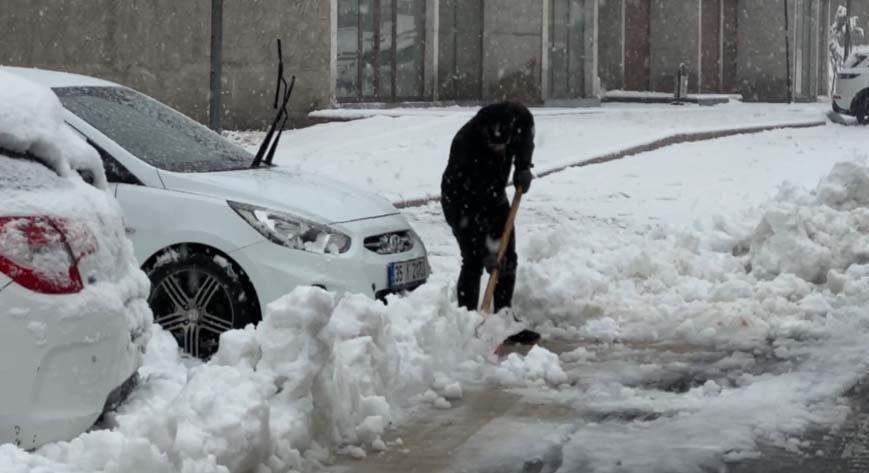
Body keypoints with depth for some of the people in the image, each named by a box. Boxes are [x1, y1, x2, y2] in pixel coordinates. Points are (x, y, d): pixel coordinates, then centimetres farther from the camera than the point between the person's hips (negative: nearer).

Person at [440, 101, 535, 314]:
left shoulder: (518, 117, -26)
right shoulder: (465, 145, -39)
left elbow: (527, 130, 3)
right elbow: (472, 208, -36)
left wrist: (523, 166, -10)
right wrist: (488, 246, -37)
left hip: (493, 195, 6)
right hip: (462, 201, -6)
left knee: (507, 259, 5)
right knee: (474, 260, -15)